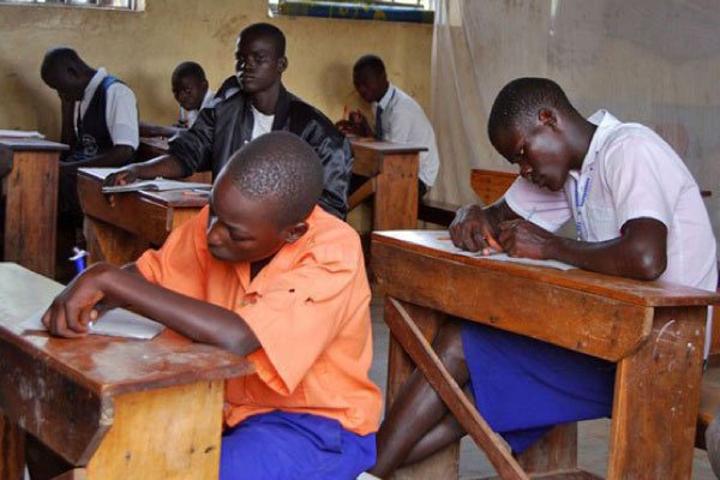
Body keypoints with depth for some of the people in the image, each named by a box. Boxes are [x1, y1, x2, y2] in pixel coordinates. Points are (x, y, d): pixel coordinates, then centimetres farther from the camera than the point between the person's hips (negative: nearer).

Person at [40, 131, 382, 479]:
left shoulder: (333, 254, -27)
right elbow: (148, 276, 4)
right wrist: (91, 288, -19)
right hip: (230, 407, 6)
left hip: (317, 425, -6)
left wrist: (111, 280, -34)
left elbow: (234, 337, -39)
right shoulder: (225, 218, -9)